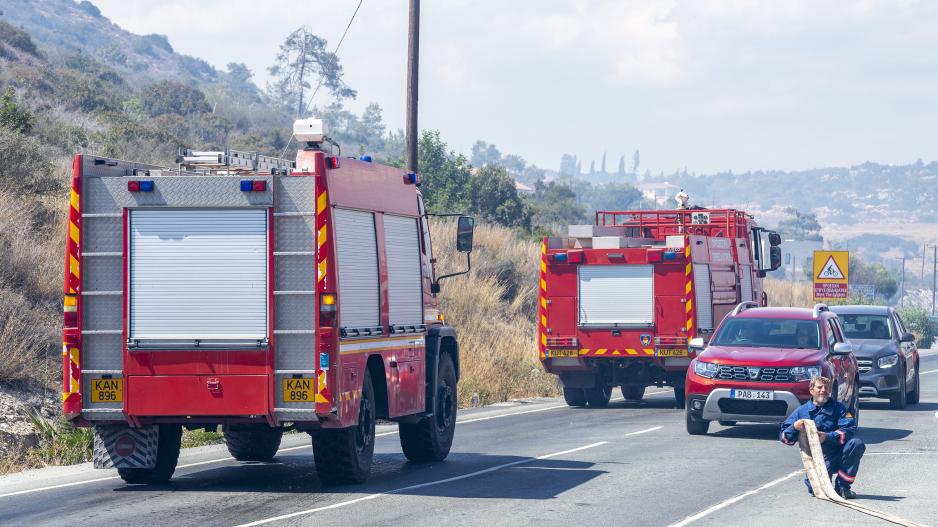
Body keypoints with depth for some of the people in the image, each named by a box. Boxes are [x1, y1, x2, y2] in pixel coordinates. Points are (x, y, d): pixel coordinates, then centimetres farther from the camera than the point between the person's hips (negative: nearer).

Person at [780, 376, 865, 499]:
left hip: (837, 454, 2)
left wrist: (828, 437, -24)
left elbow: (850, 429, -10)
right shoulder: (801, 411, 7)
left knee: (857, 443, -28)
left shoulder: (837, 407, 5)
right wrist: (794, 427, -17)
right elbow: (785, 438, 5)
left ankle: (842, 486, -15)